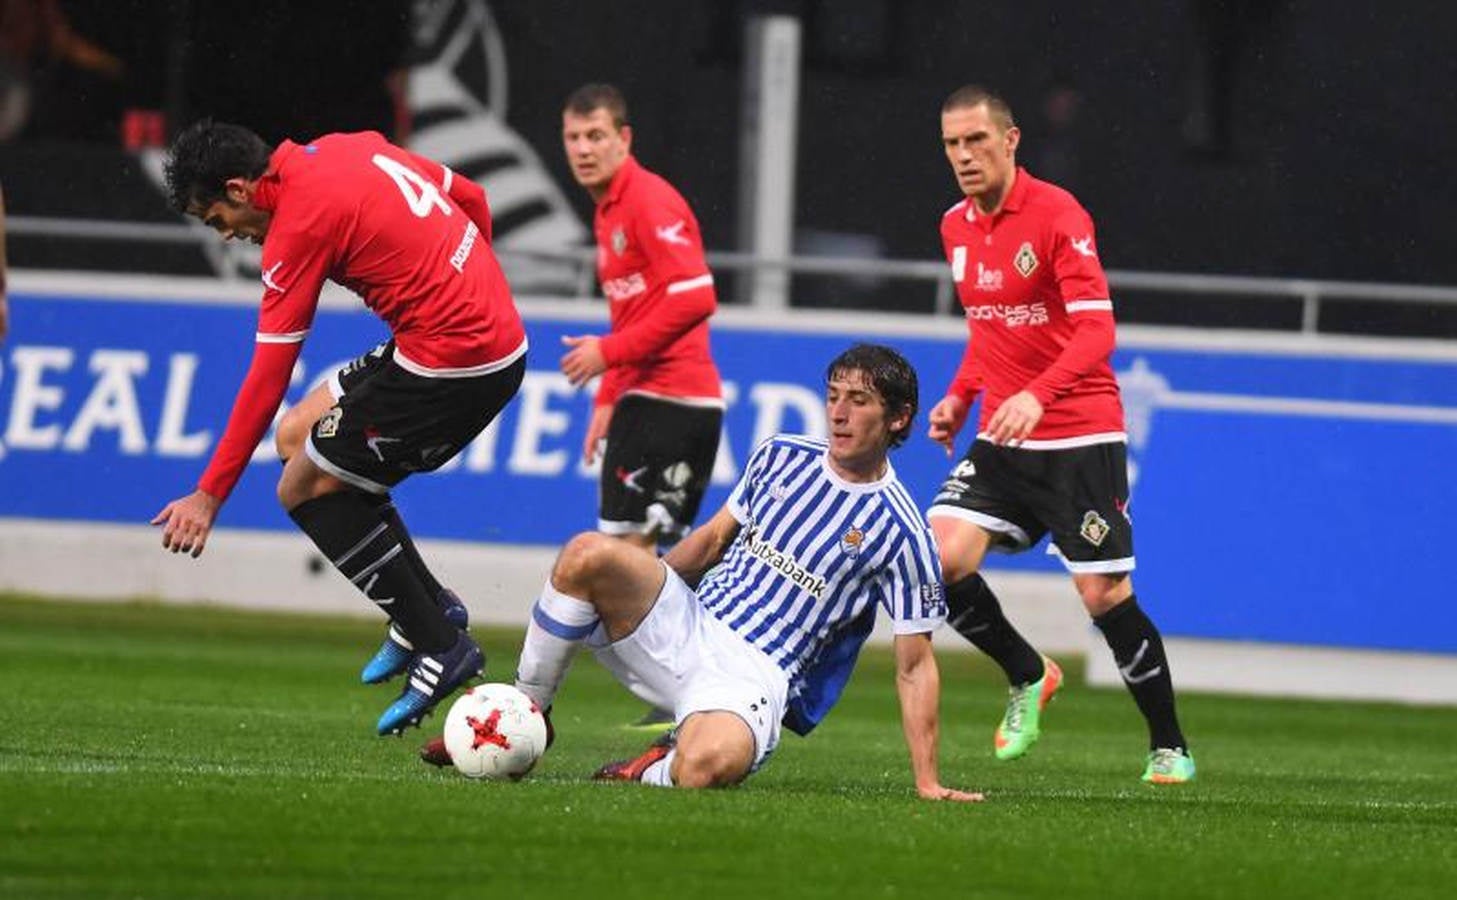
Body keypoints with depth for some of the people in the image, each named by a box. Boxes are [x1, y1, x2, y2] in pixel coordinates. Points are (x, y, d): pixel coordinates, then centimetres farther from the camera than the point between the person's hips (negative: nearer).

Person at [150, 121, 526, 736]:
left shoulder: (299, 224, -14)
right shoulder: (351, 149, 10)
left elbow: (267, 378, -14)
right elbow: (472, 199, 19)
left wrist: (210, 495, -10)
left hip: (454, 361, -10)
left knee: (304, 488, -1)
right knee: (297, 435, 17)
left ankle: (440, 646, 1)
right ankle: (429, 605, 18)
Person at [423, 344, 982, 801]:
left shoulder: (900, 533, -3)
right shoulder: (781, 456, 11)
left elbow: (914, 666, 0)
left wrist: (927, 782, -5)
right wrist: (635, 591, 20)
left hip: (758, 676, -5)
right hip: (689, 626, 5)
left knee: (707, 766, -41)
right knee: (588, 553, -25)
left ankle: (657, 770, -2)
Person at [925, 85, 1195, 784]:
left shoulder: (1056, 215, -14)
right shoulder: (956, 227, 8)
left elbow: (1096, 328, -22)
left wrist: (1037, 395, -36)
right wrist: (960, 395, 10)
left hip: (1079, 440, -6)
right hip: (1000, 438, 6)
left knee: (1104, 596, -6)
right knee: (941, 556, -13)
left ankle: (1169, 747, 10)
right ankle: (1028, 676, 12)